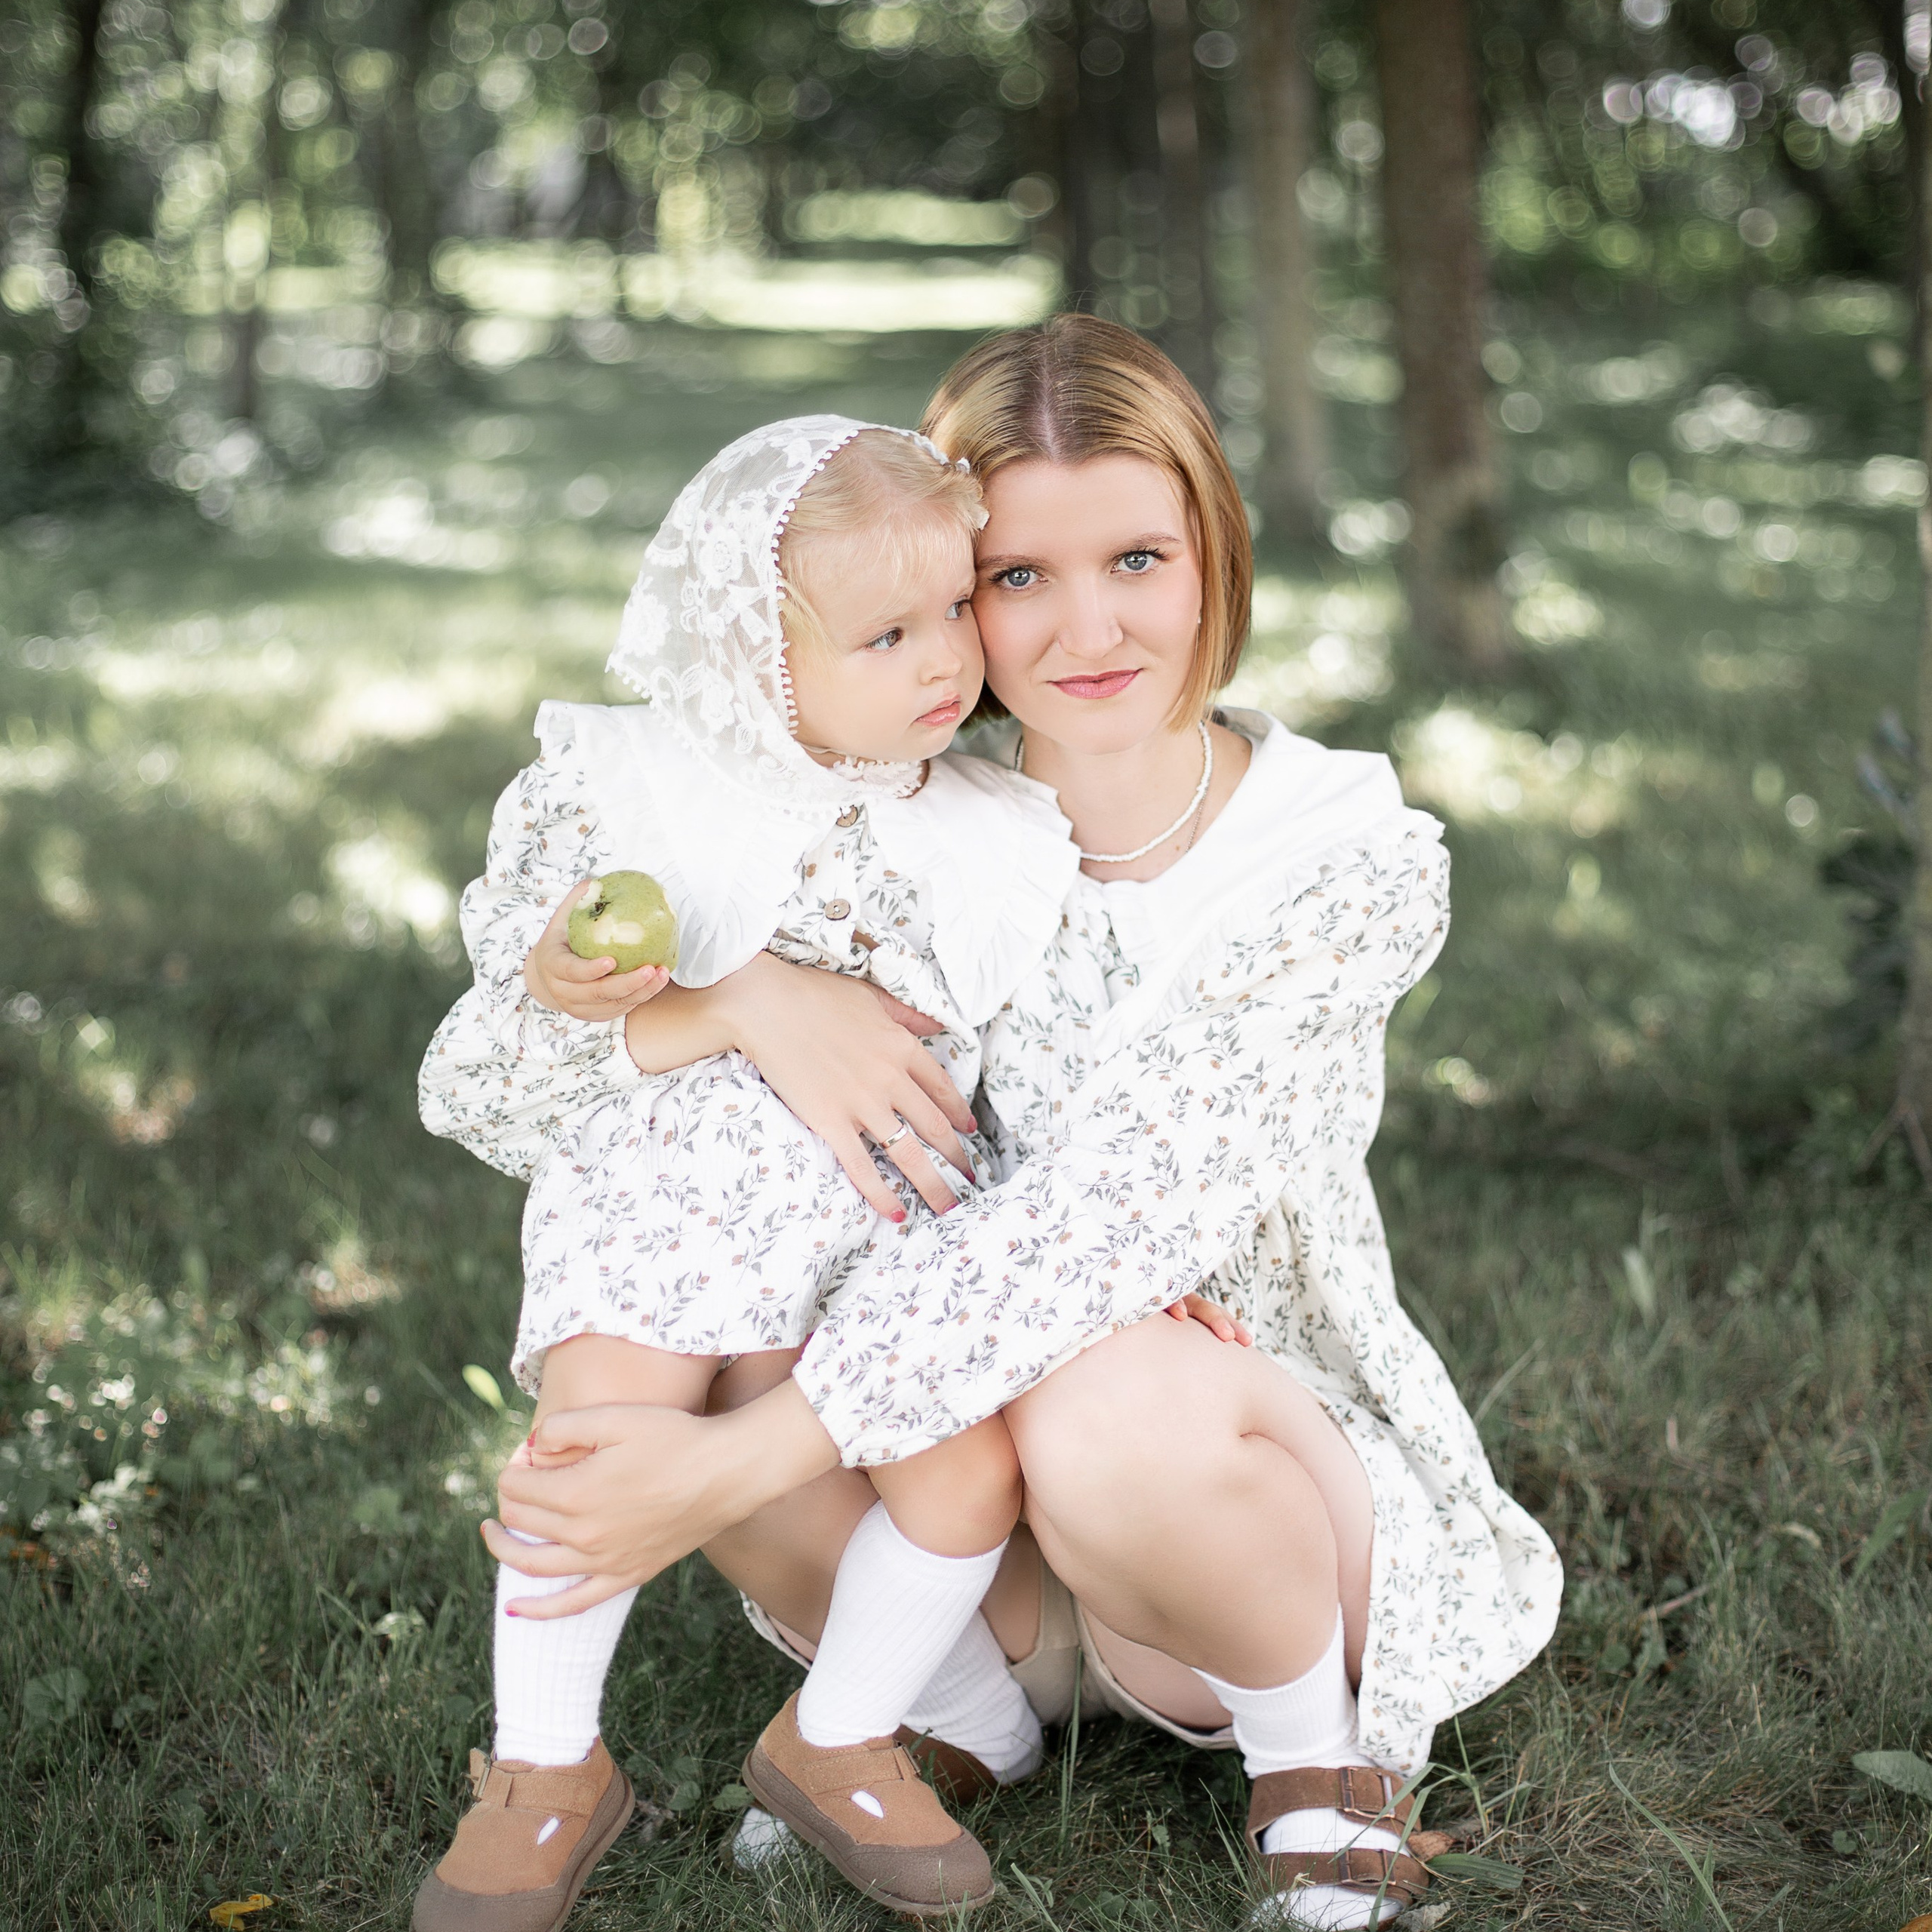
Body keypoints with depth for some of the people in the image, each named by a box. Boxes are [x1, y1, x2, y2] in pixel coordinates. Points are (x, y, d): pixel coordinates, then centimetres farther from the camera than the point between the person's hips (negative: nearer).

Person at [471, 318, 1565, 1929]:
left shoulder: (1353, 857, -15)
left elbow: (1113, 1212, -28)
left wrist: (732, 1465, -35)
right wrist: (748, 992, -29)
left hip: (1264, 1463, -3)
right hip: (962, 1443, 3)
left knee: (1108, 1396, -37)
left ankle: (1318, 1731, -5)